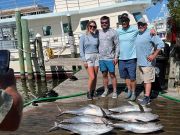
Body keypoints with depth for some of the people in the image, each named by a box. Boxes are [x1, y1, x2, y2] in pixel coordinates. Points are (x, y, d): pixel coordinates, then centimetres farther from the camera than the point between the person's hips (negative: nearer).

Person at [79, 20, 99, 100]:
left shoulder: (96, 36, 7)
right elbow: (81, 49, -4)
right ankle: (89, 93, 10)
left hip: (96, 57, 4)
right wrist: (84, 61, -10)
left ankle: (93, 92, 21)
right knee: (92, 77, -11)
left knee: (95, 77, 6)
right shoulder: (83, 37, -2)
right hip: (88, 57, -3)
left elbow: (98, 47, 10)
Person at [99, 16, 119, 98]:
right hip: (101, 58, 4)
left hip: (110, 58, -4)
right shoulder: (98, 32, 6)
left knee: (112, 75, 4)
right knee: (104, 75, 13)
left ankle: (115, 92, 14)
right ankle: (105, 90, 25)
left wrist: (116, 57, -10)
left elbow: (117, 45, -5)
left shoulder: (113, 32, -5)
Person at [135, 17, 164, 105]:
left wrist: (154, 55, -17)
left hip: (148, 62, -8)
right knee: (144, 80, 14)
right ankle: (147, 96, 24)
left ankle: (146, 98, -2)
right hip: (140, 62, 8)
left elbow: (161, 44, -14)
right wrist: (136, 58, 16)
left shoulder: (150, 34, -10)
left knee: (147, 80, -5)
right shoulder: (137, 35, 13)